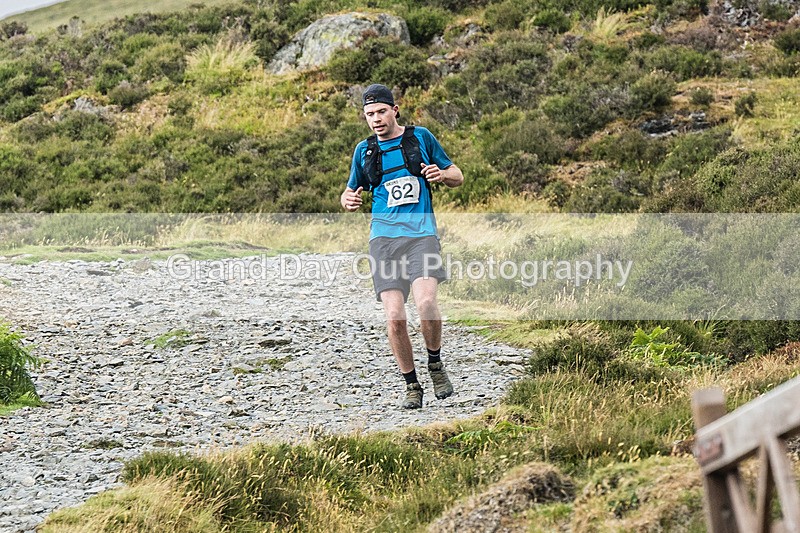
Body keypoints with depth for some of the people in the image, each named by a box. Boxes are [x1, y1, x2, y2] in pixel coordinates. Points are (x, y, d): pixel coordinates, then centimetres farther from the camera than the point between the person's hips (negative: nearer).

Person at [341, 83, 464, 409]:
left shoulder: (420, 137, 10)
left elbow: (457, 177, 16)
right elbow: (351, 193, 25)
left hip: (421, 233, -2)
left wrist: (442, 174, -7)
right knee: (394, 316, -11)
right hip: (384, 236, 2)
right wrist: (348, 200, 0)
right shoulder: (364, 150, 14)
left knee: (425, 302, -25)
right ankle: (411, 386, 6)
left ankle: (435, 363, 2)